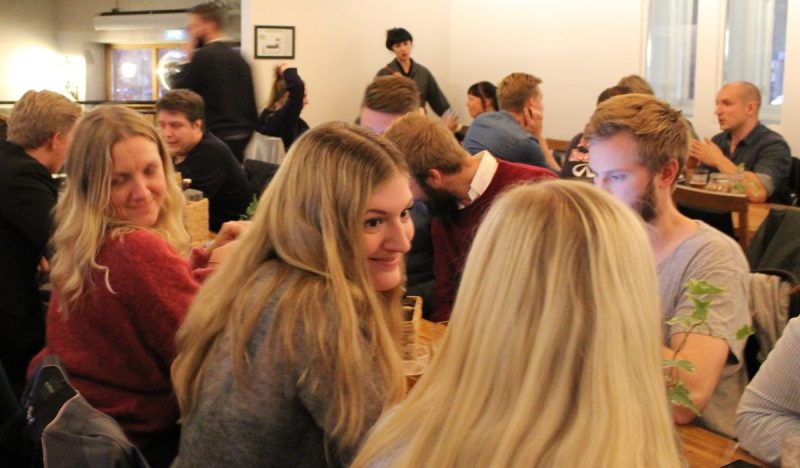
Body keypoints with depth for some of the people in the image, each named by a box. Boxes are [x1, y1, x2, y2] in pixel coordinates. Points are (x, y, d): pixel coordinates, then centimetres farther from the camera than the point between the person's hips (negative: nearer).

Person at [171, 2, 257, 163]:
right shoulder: (238, 58, 11)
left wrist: (188, 60, 4)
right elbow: (251, 105, 12)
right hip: (239, 138, 7)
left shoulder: (204, 55, -11)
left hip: (214, 138, -7)